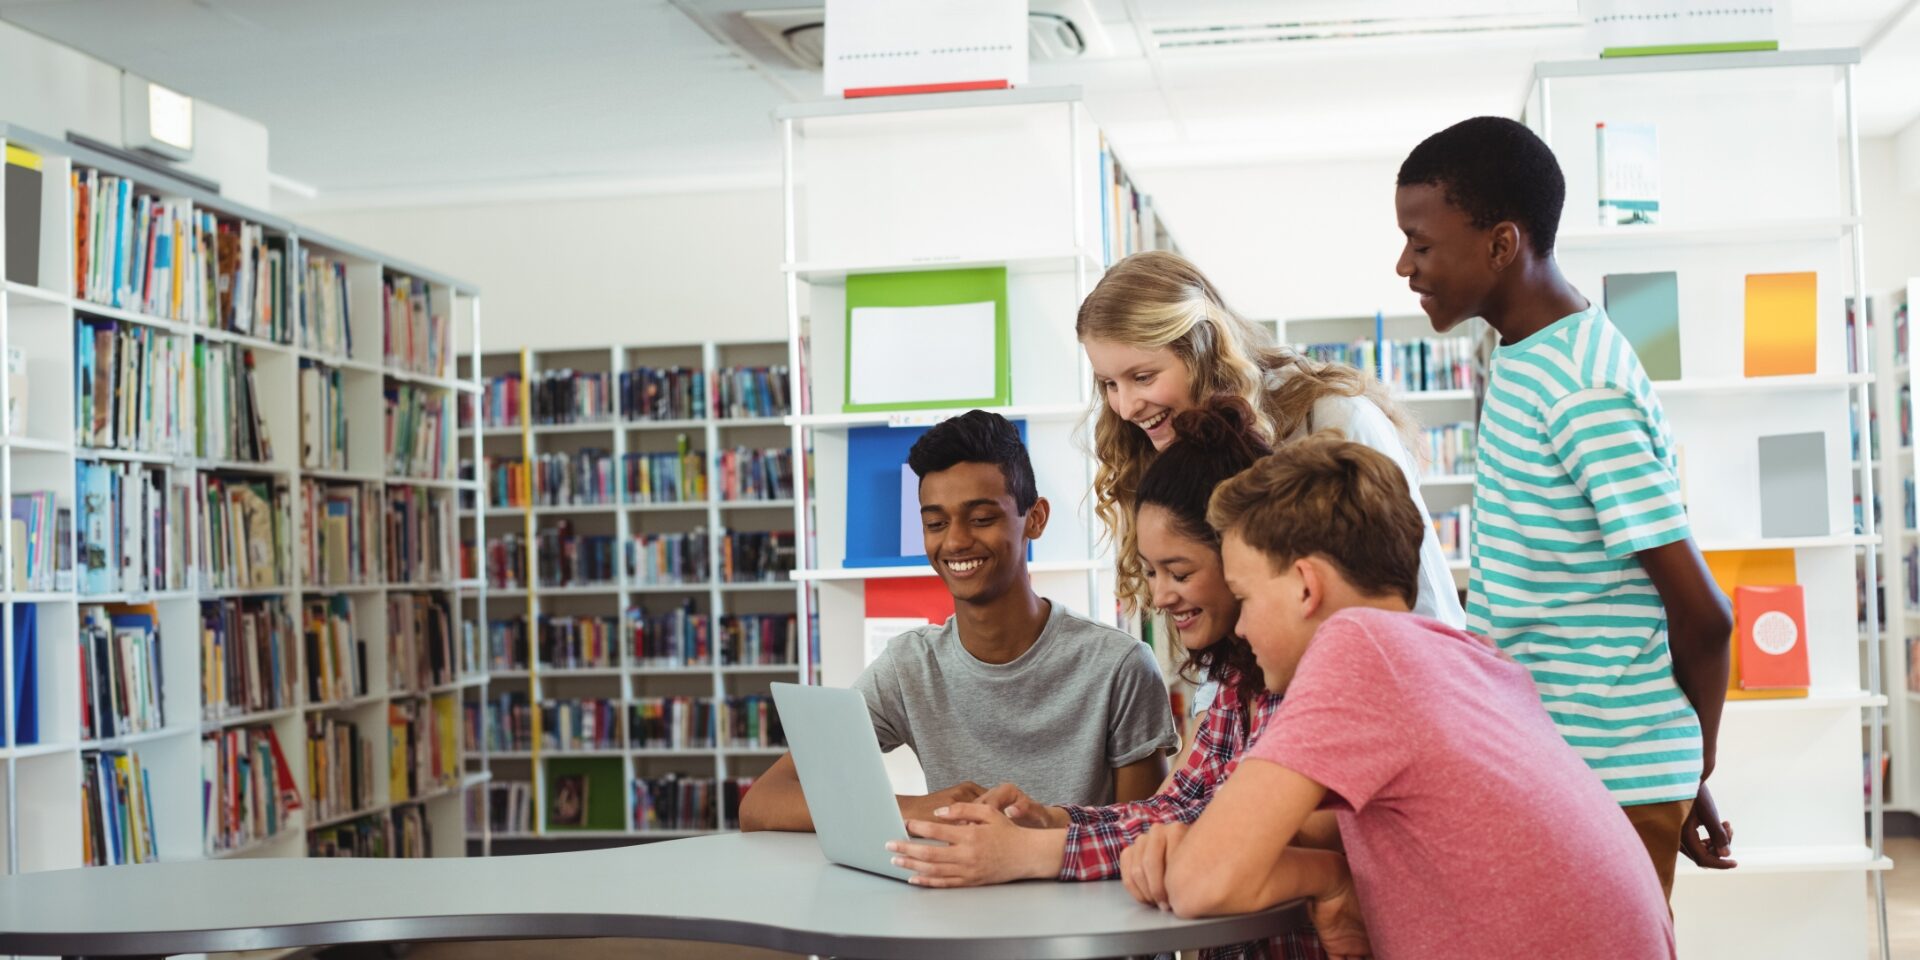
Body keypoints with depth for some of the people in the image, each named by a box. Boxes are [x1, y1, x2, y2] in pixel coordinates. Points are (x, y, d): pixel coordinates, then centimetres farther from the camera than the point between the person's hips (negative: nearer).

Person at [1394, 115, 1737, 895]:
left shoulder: (1584, 392, -21)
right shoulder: (1526, 358, 9)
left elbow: (1701, 611, -19)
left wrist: (1695, 774, -5)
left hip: (1611, 782, -9)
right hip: (1541, 763, 9)